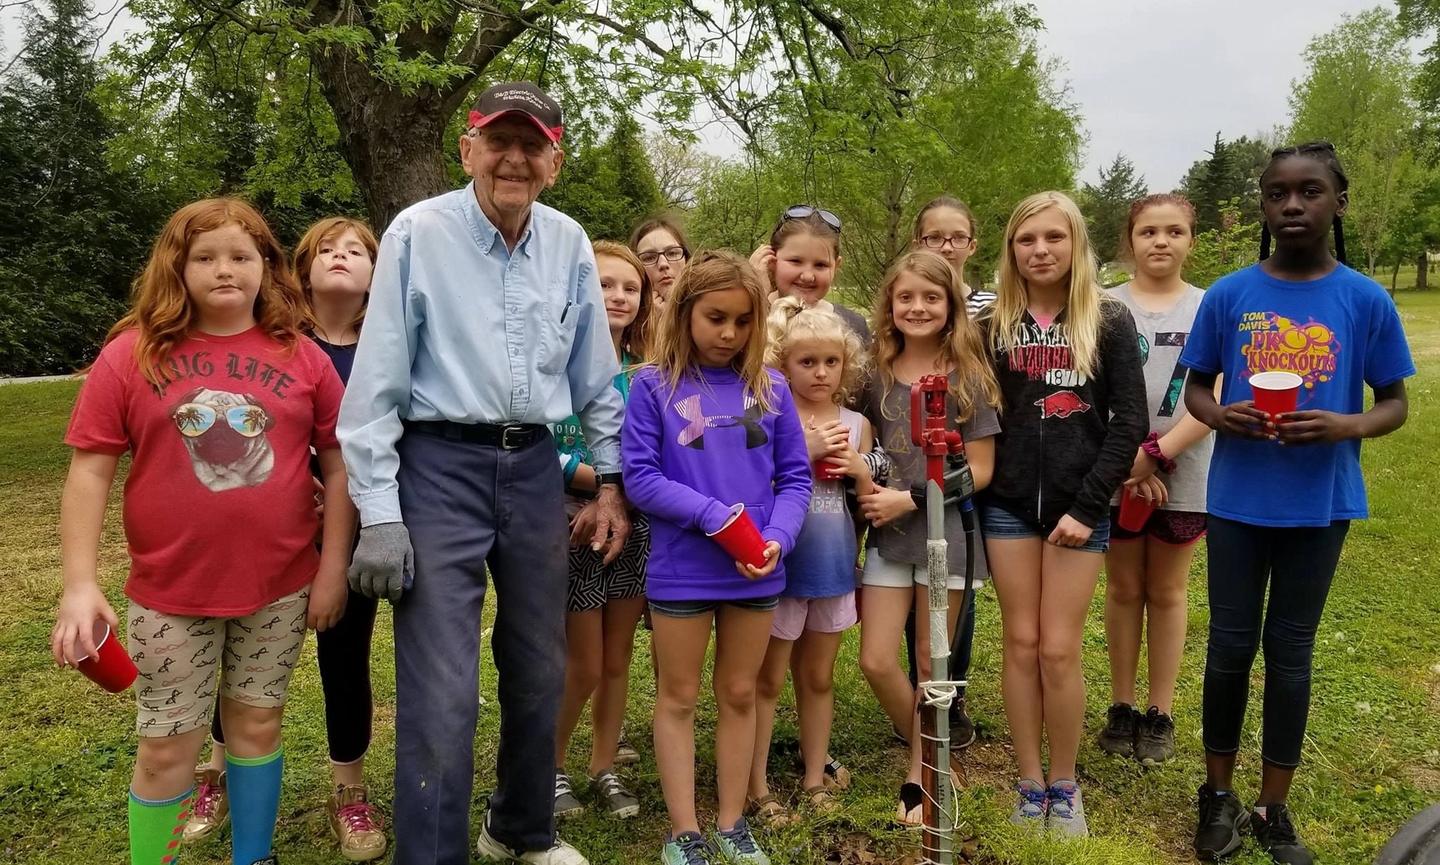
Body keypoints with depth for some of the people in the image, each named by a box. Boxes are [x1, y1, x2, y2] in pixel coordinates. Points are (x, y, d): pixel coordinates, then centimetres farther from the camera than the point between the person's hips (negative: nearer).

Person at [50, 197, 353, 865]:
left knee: (257, 725, 16)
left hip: (280, 586, 1)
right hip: (170, 592, -1)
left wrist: (333, 568, -2)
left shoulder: (303, 358, -2)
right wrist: (80, 584, -10)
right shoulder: (131, 354, -4)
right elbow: (90, 471, -4)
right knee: (167, 750, 8)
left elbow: (339, 465, 1)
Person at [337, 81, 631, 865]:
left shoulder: (570, 245, 5)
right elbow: (375, 383, -8)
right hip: (440, 465, -4)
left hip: (533, 468, 5)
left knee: (539, 673, 16)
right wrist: (379, 514, -11)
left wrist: (610, 480, 12)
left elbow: (595, 377, 12)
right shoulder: (417, 234, -8)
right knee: (442, 693, -7)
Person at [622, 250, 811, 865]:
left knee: (740, 696, 15)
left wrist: (778, 538, -13)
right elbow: (639, 476, -10)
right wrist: (712, 514, -20)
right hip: (681, 571, -3)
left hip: (757, 572, 3)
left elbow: (795, 477, 4)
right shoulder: (654, 385, -6)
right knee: (678, 699, 10)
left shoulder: (770, 388, 2)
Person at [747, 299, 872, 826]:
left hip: (834, 567, 4)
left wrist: (860, 471, -10)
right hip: (781, 565, -4)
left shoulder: (856, 425, 4)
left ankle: (815, 778, 30)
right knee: (768, 682, 6)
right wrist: (805, 450, -23)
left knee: (819, 677, 17)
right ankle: (756, 788, 17)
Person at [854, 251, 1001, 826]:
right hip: (887, 535, 3)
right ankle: (925, 753, 25)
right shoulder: (875, 375, 3)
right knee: (876, 663, 0)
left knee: (931, 662, 8)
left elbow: (979, 470, -8)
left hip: (945, 534, -3)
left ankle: (920, 774, 26)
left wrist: (912, 498, -17)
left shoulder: (968, 377, -6)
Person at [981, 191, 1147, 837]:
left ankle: (1065, 785, 20)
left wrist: (1087, 506, -11)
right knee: (1020, 644, 6)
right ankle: (1031, 785, 19)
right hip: (1009, 504, 2)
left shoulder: (1110, 321, 0)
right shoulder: (994, 324, 5)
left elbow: (1129, 421, -5)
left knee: (1059, 650, 0)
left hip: (1077, 506, -2)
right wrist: (978, 488, -7)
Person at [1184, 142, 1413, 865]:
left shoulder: (1366, 301, -4)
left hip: (1320, 505, 0)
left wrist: (1348, 427, -19)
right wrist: (1222, 417, -17)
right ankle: (1218, 794, 27)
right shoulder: (1227, 296, -3)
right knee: (1231, 647, 9)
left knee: (1290, 651, 11)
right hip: (1238, 500, 0)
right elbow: (1195, 390, 5)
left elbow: (1394, 404, 3)